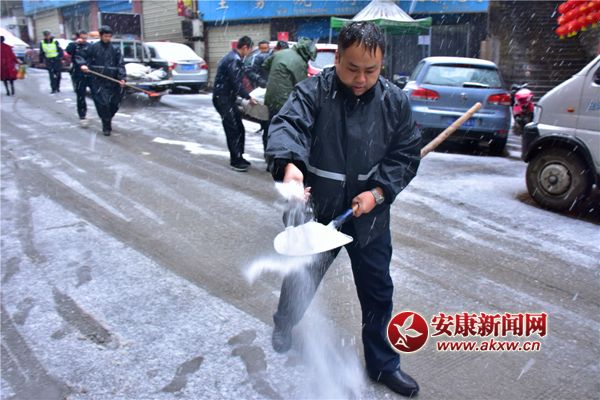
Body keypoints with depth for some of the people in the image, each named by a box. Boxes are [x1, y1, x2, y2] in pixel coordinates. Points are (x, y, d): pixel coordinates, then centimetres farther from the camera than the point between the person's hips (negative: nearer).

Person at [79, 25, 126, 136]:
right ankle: (106, 126, 2)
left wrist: (122, 77, -14)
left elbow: (120, 64, -1)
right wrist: (83, 64, -7)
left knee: (114, 103, 7)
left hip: (112, 81, 2)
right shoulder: (94, 47, 3)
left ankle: (108, 120, 34)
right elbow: (83, 57, 15)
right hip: (98, 81, -2)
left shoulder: (115, 49, 5)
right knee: (103, 103, -10)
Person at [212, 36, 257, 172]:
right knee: (233, 130, -7)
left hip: (228, 97, 10)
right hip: (222, 98, -10)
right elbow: (236, 83, -21)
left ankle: (237, 157, 19)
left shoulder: (233, 57, 15)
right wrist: (249, 97, -12)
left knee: (239, 129, 10)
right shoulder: (234, 60, -18)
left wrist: (245, 96, 14)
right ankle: (235, 161, -1)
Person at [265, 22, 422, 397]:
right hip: (316, 211, -2)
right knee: (300, 280, 15)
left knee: (378, 292, 14)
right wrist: (289, 164, -50)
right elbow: (288, 124, -29)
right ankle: (284, 328, 50)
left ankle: (383, 363, 36)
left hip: (370, 215, 3)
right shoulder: (313, 91, -12)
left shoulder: (395, 101, -2)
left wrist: (378, 191, -13)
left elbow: (407, 154, 1)